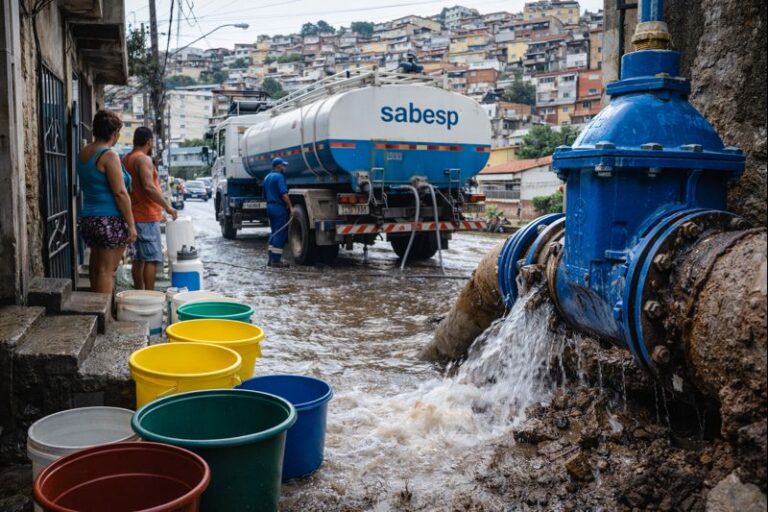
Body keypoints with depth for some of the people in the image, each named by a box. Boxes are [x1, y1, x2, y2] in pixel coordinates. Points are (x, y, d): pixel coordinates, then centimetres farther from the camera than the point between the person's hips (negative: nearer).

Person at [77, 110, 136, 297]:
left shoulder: (83, 153, 11)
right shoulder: (109, 155, -14)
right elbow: (120, 193, -17)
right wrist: (131, 224, -13)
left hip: (88, 218, 8)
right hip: (110, 220, -8)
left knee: (95, 268, 14)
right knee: (106, 270, -3)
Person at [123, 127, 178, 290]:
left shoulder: (126, 159, 15)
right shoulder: (143, 159, -14)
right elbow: (149, 187, -24)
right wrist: (167, 207, -18)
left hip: (134, 215, 10)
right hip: (147, 216, -10)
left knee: (138, 258, 13)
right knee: (151, 258, -8)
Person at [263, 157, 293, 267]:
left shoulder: (267, 177, 17)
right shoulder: (279, 176, -12)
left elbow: (265, 194, 24)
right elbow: (284, 194, -21)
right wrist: (291, 207, -20)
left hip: (270, 206, 9)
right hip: (279, 207, -9)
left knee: (274, 233, 14)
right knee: (281, 234, -7)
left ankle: (271, 259, 13)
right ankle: (276, 260, -8)